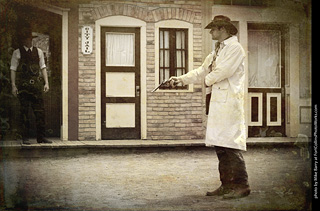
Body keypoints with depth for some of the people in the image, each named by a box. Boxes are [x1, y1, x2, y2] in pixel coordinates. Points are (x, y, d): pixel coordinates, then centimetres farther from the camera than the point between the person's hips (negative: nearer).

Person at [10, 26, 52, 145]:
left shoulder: (38, 52, 12)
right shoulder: (17, 53, 3)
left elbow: (43, 68, 12)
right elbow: (13, 70, 0)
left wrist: (46, 83, 3)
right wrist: (13, 86, -8)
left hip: (36, 85, 3)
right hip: (23, 86, -3)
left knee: (40, 111, 0)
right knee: (24, 111, 1)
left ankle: (41, 137, 6)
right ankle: (25, 138, 7)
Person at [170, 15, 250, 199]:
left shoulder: (235, 48, -6)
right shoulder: (217, 51, 23)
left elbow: (223, 71, -17)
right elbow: (202, 71, 24)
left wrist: (208, 80, 1)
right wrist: (181, 79, 14)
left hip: (230, 103, -10)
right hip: (218, 102, 10)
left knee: (232, 146, -11)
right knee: (220, 146, 9)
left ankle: (241, 186, -7)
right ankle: (227, 185, 16)